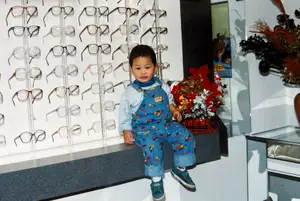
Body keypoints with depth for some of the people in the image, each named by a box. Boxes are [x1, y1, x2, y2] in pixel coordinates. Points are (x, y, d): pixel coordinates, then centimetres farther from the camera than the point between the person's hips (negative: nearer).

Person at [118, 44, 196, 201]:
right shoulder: (130, 92, -6)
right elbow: (124, 114, 1)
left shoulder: (162, 86, 6)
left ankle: (180, 169, 7)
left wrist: (173, 110, 3)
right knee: (152, 147, -32)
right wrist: (126, 132, -7)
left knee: (186, 137, -14)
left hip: (166, 124, 4)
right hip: (144, 129, -4)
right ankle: (156, 180, -12)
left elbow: (169, 101, 22)